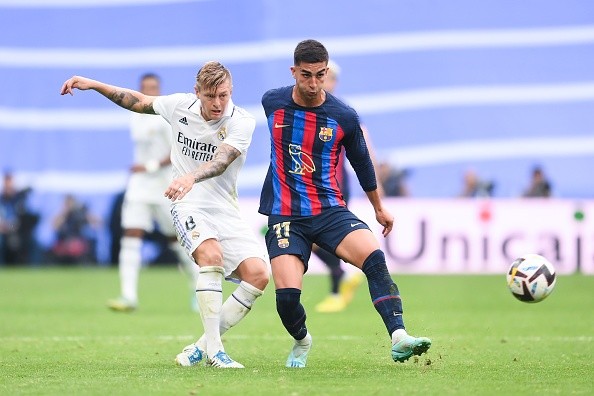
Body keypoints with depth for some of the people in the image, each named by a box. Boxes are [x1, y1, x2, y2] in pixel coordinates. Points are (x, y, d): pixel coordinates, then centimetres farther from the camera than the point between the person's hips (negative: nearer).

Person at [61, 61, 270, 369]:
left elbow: (221, 161, -29)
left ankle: (201, 348, -8)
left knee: (258, 274, -18)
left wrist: (192, 177, -49)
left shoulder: (242, 122, -12)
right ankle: (213, 349, -28)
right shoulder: (180, 106, -2)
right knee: (211, 255, -31)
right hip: (189, 205, -1)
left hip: (226, 210, 1)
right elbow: (140, 102, 17)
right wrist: (93, 85, 15)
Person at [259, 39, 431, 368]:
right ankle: (301, 341, 18)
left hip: (330, 211, 0)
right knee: (287, 295, -16)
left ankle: (399, 338, -34)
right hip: (285, 216, 0)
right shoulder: (272, 103, -1)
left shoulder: (344, 118, -5)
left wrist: (379, 208, 24)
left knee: (373, 257, -28)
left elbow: (361, 162, 12)